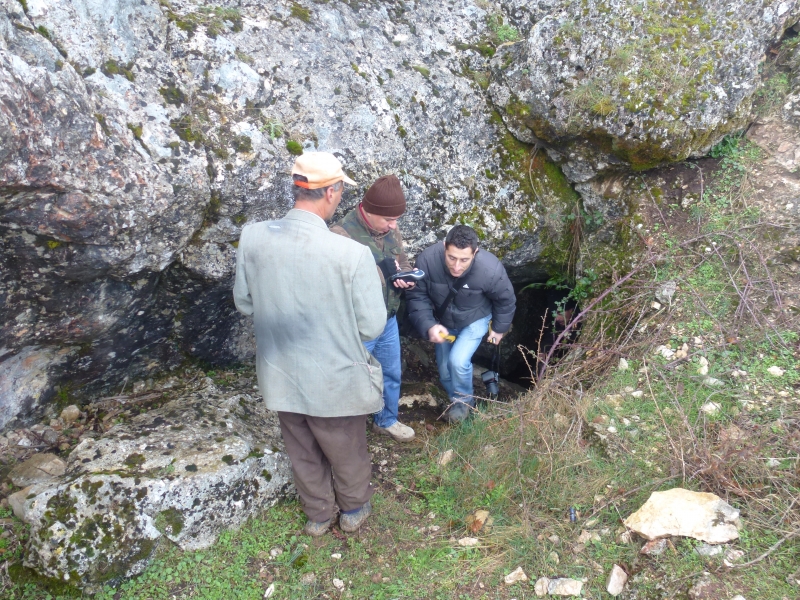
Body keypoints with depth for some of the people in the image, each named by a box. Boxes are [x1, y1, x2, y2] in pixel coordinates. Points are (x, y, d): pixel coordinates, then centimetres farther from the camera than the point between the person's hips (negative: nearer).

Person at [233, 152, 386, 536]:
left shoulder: (252, 237, -16)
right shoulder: (352, 254, -27)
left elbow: (244, 303, -1)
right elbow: (372, 327, -17)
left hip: (281, 376, 4)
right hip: (335, 381, -3)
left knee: (303, 454, 28)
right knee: (347, 453, 25)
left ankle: (318, 515, 52)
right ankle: (354, 510, 52)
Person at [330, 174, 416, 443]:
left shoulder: (390, 230, 0)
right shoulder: (342, 234, -24)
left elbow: (404, 262, 12)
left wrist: (405, 277, -12)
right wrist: (382, 270, -30)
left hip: (388, 320, 7)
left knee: (391, 374, 23)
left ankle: (386, 420, 47)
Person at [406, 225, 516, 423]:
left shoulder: (490, 269, -36)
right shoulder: (427, 259, -35)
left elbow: (505, 300, -13)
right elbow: (417, 296, -20)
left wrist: (499, 328, 0)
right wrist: (428, 325, -34)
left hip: (475, 321, -2)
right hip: (443, 321, 3)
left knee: (458, 361, -20)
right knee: (444, 370, 11)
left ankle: (464, 400, 10)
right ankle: (455, 400, 42)